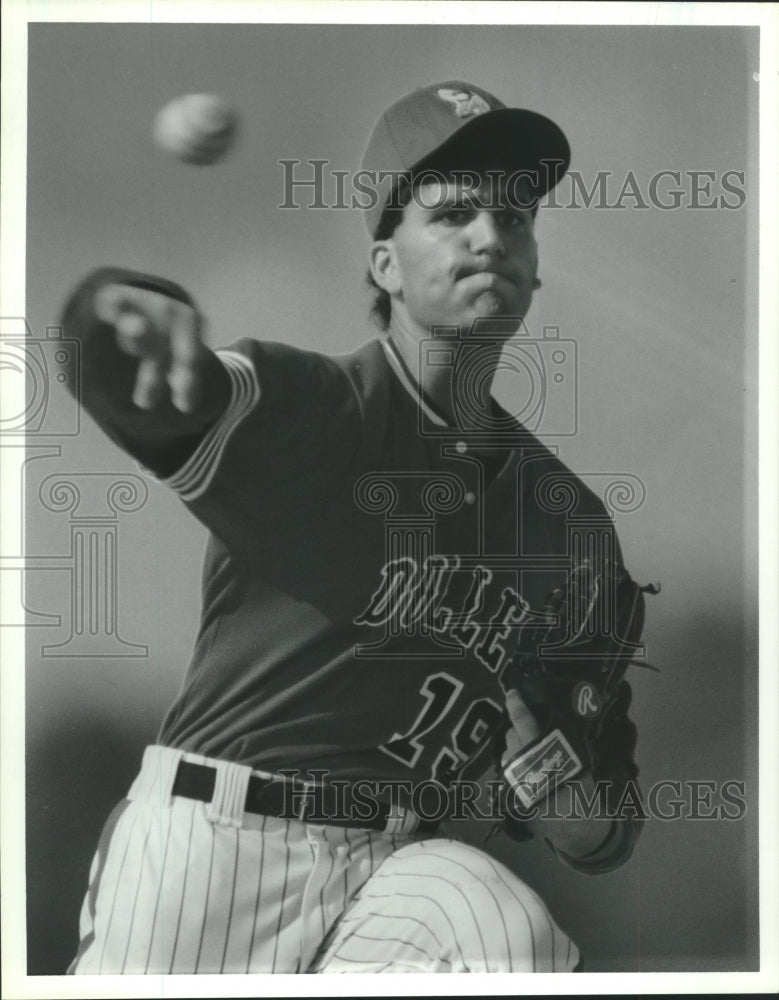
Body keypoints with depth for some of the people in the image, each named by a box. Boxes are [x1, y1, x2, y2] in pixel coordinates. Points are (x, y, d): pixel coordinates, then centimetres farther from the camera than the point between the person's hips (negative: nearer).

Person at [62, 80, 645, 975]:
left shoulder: (570, 518, 11)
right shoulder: (298, 406, -2)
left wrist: (548, 784, -7)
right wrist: (116, 310, -47)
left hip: (399, 866, 2)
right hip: (214, 841, -2)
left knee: (513, 939, -27)